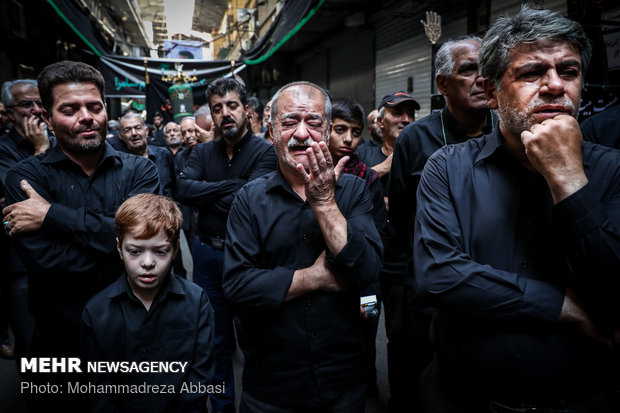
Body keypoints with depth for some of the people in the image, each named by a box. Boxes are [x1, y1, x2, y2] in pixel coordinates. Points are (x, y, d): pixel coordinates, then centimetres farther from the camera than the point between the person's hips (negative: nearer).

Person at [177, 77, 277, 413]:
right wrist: (232, 185, -18)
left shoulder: (264, 152, -10)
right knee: (215, 335, 18)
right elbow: (184, 189, -12)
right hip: (207, 253, 5)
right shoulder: (202, 152, 5)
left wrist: (208, 195, -12)